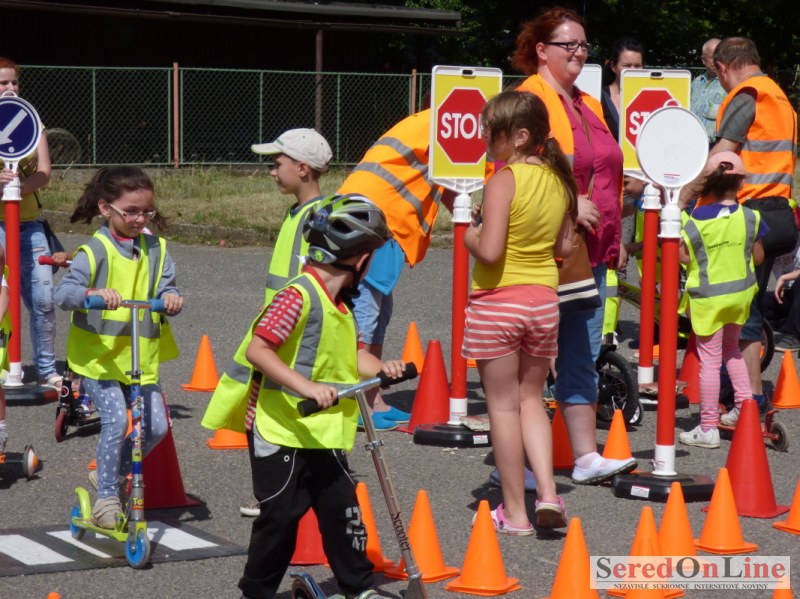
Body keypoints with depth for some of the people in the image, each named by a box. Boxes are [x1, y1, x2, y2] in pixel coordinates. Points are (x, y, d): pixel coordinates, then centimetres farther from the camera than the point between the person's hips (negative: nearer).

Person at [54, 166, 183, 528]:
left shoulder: (156, 249, 5)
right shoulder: (95, 251, -10)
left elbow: (165, 287, 1)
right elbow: (63, 292, -18)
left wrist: (170, 297, -23)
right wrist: (93, 293, -38)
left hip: (142, 356, 5)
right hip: (98, 355, -5)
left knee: (156, 426, -2)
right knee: (116, 419, -19)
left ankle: (110, 473, 22)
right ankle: (107, 495, -1)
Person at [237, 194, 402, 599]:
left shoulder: (339, 303, 11)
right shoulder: (300, 296, -19)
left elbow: (352, 353, 15)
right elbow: (257, 350, -26)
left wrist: (380, 367, -7)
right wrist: (307, 387, -34)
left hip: (322, 433, 8)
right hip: (280, 429, -8)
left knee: (342, 509, 10)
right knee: (281, 513, -1)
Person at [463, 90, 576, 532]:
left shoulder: (502, 182, -17)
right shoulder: (558, 180, 4)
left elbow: (489, 250, -23)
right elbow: (565, 246, 9)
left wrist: (468, 237, -4)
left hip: (497, 302, -6)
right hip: (543, 300, 6)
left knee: (503, 405, 5)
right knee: (530, 398, 19)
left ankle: (514, 512, 10)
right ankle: (547, 491, 3)